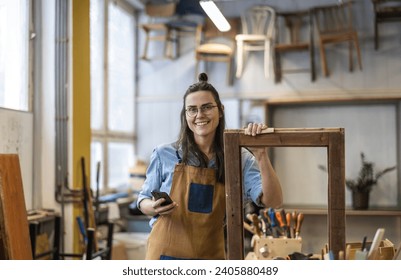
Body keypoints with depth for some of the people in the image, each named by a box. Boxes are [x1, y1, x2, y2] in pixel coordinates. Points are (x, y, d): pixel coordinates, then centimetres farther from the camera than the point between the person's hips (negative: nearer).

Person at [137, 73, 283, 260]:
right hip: (166, 252, -1)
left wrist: (261, 156, -23)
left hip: (211, 257, 1)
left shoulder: (238, 159, -1)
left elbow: (272, 201, -11)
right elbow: (144, 200, 8)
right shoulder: (164, 155, -2)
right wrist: (154, 208, -14)